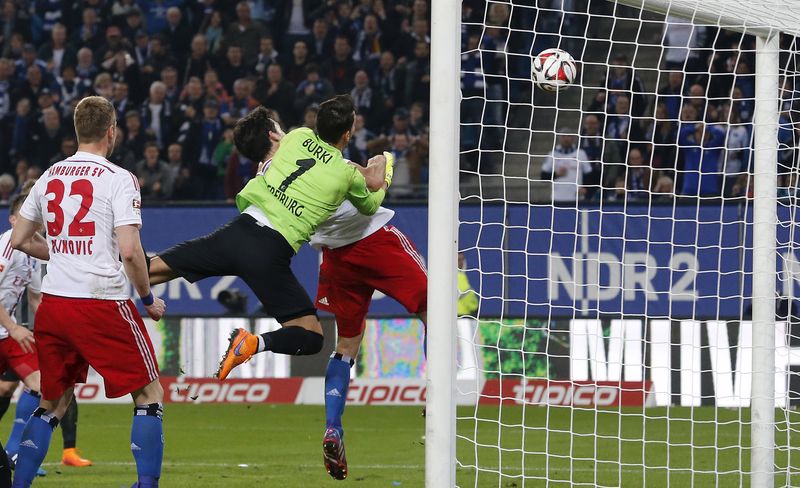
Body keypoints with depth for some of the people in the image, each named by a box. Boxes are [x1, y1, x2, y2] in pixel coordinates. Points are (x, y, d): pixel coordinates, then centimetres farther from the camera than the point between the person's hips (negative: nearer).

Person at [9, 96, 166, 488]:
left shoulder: (49, 177, 9)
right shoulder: (118, 179, -8)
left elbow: (20, 240, 17)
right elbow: (129, 251, -15)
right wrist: (148, 300, -1)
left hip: (53, 304, 6)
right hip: (103, 304, -6)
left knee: (53, 402, 18)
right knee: (149, 394, 6)